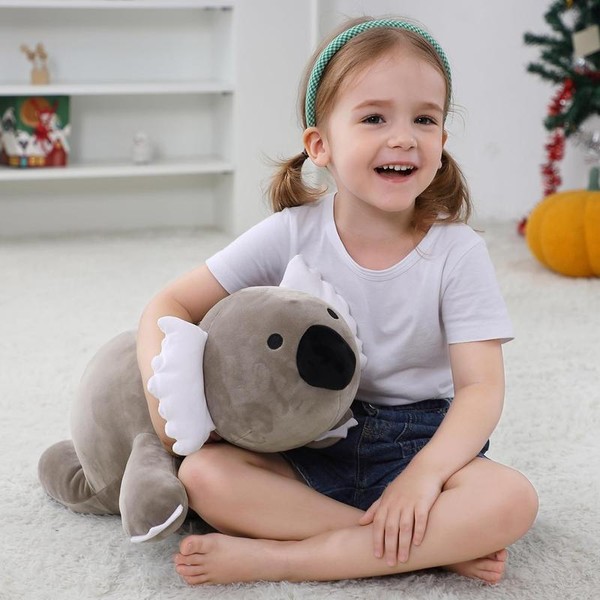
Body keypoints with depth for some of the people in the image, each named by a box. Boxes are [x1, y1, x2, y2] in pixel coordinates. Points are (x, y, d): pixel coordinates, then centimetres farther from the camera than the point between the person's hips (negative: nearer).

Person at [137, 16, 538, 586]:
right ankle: (436, 546, -23)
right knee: (204, 475, -26)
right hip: (305, 449, 1)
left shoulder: (457, 251, -8)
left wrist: (425, 473, -30)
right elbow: (170, 305, -3)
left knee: (512, 500, -31)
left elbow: (481, 387, -13)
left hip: (417, 446, -1)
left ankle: (276, 556, -30)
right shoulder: (292, 234, -6)